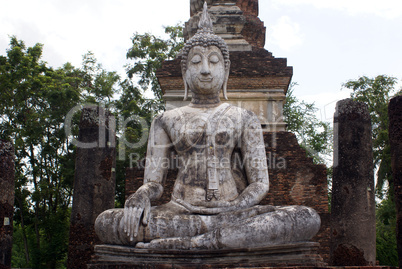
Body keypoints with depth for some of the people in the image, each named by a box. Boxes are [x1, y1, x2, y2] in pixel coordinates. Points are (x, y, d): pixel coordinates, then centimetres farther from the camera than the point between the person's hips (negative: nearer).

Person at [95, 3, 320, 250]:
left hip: (233, 211, 1)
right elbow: (153, 182, 9)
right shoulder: (167, 120, 14)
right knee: (106, 222, -26)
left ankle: (187, 243, -33)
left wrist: (231, 211, -14)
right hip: (182, 212, 0)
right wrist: (140, 197, -16)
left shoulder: (244, 119, 12)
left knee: (308, 218, -28)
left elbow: (260, 184, 6)